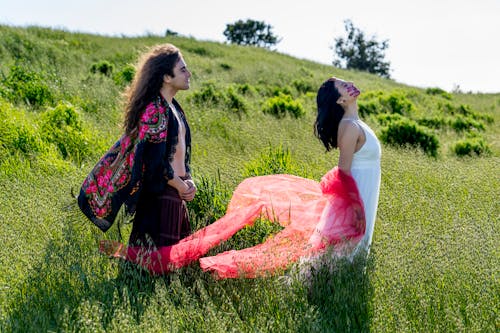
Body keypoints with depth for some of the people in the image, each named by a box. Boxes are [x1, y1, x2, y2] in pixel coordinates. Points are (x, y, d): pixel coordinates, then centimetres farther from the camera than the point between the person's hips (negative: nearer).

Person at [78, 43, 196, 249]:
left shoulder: (173, 107, 13)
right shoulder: (154, 110, -16)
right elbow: (154, 160, -21)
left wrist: (188, 180, 4)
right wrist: (182, 186, -10)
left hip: (176, 195, 9)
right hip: (160, 196, -9)